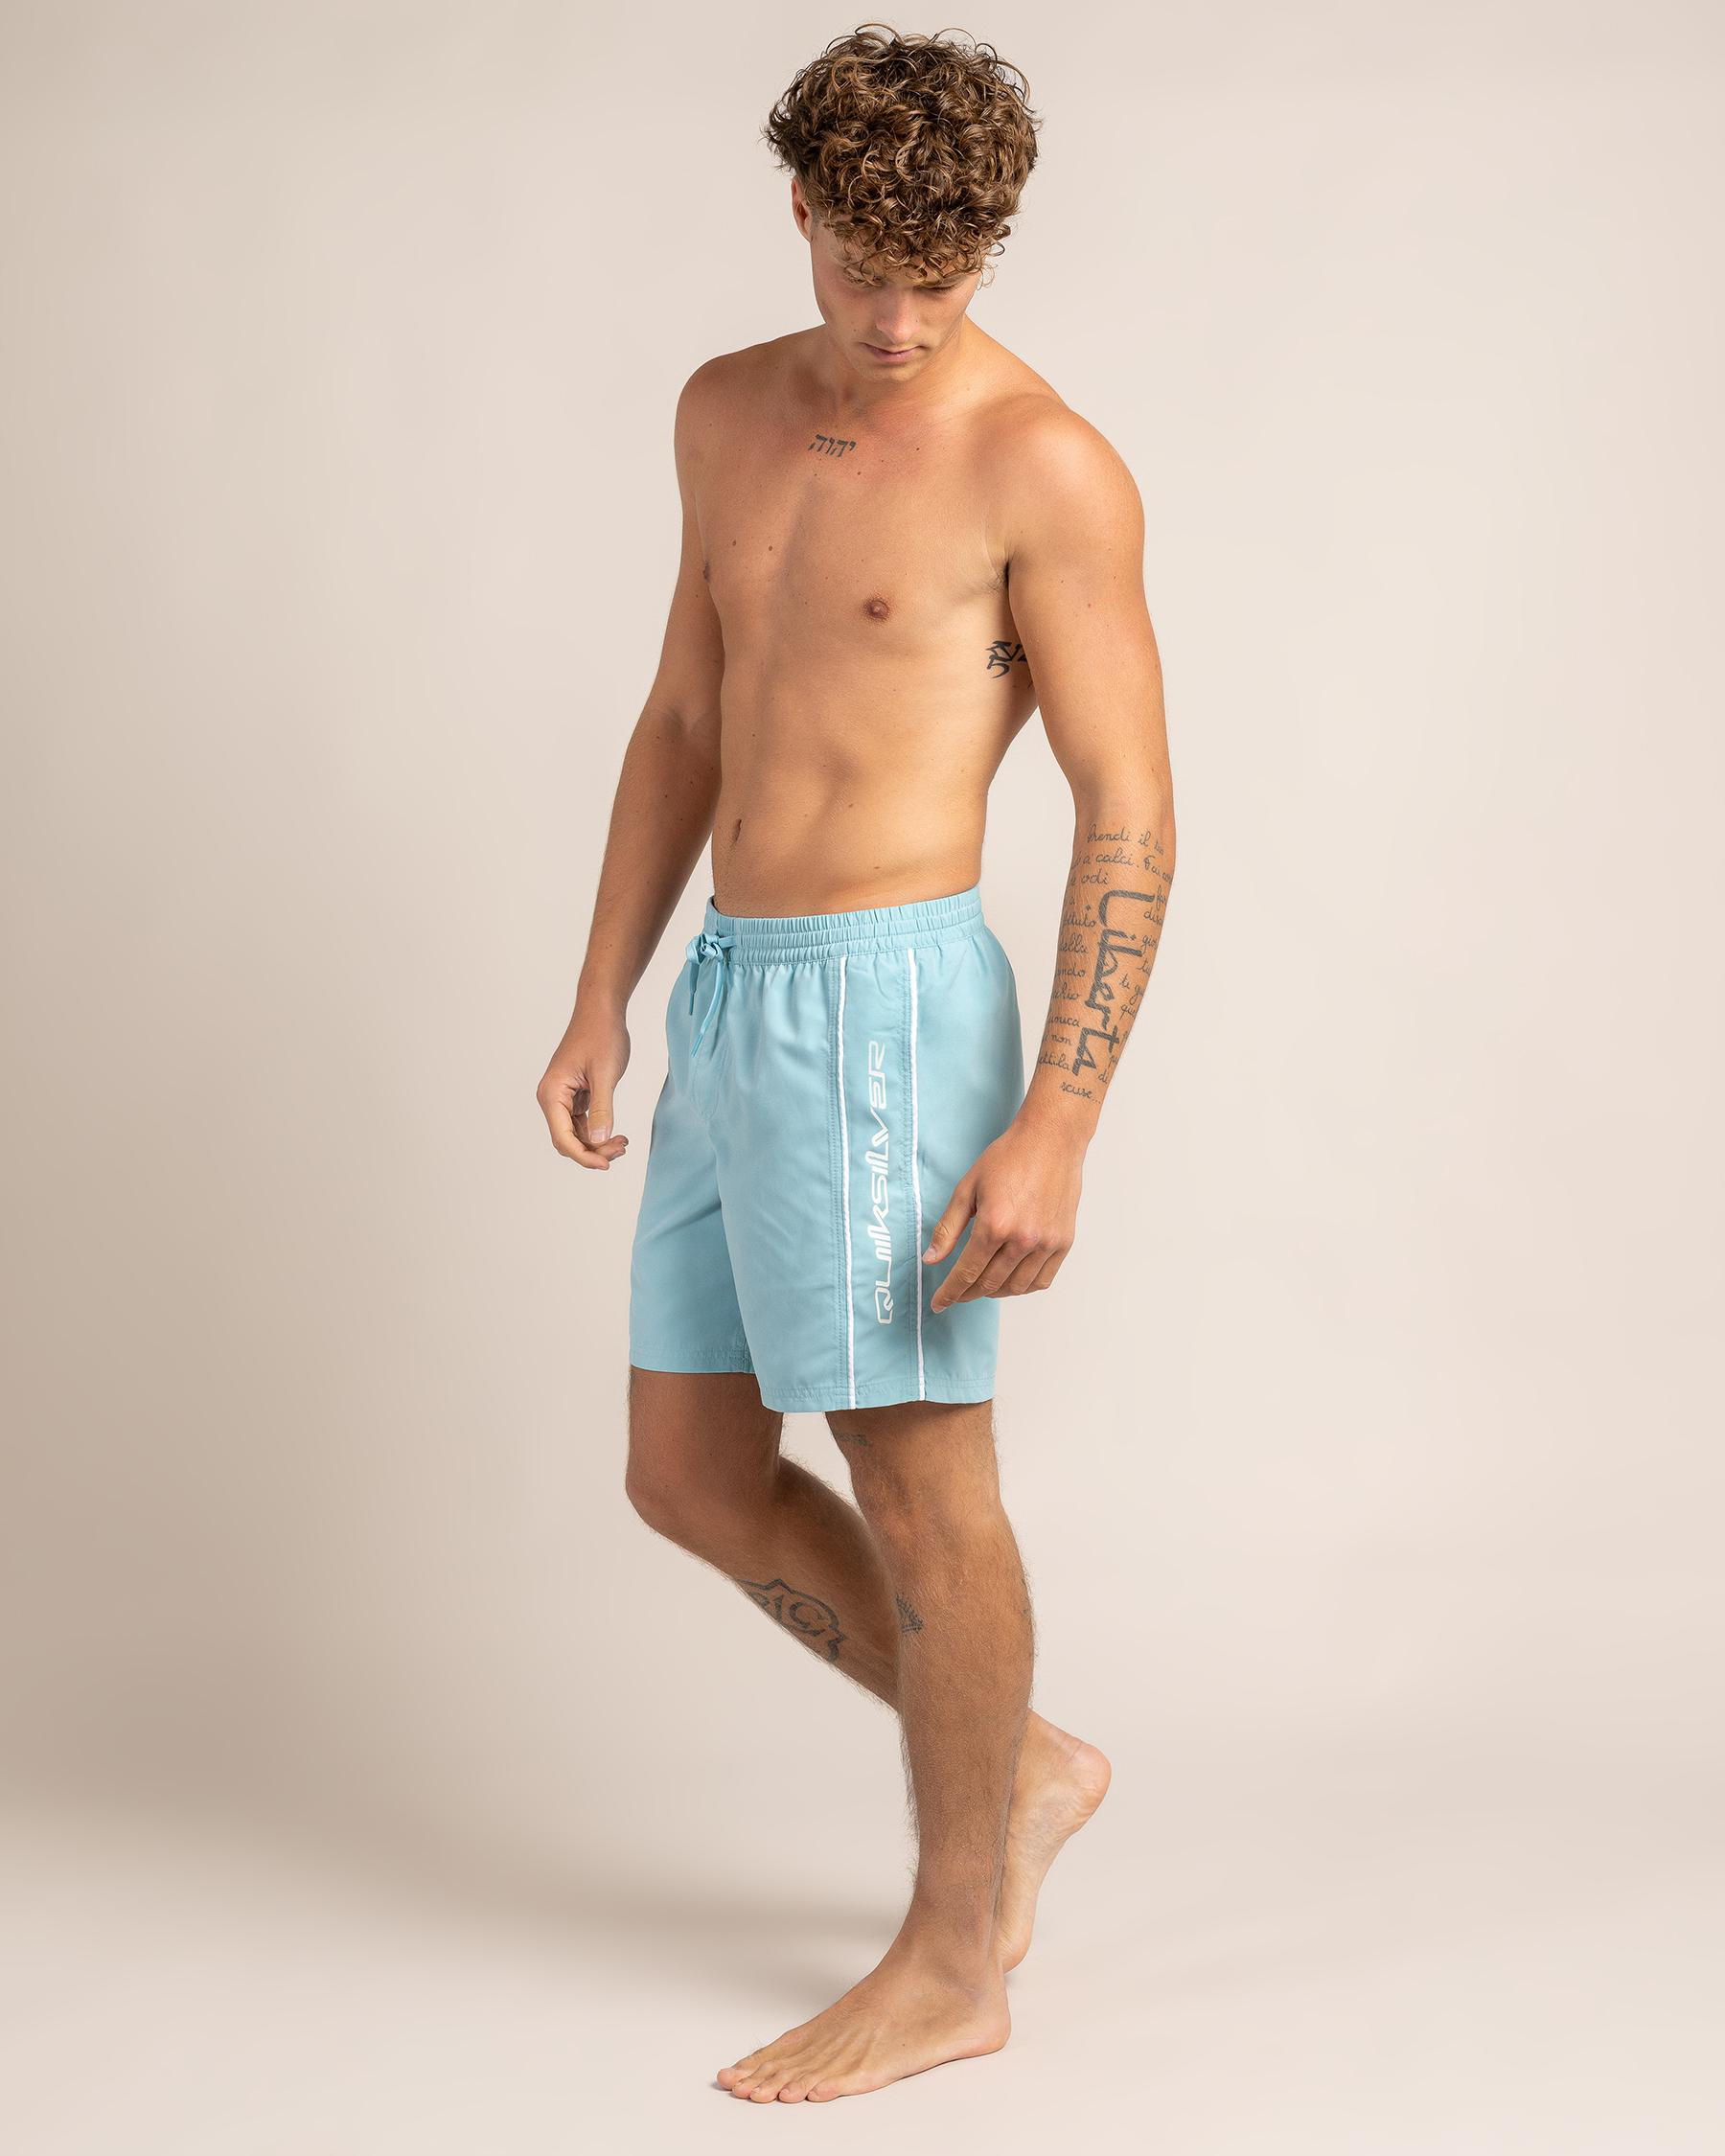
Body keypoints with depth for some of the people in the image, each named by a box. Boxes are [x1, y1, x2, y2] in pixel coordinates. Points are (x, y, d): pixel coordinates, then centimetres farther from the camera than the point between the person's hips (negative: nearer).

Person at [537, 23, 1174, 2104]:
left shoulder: (1043, 465, -10)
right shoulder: (731, 413, 13)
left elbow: (1132, 812, -13)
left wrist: (1057, 1127, -20)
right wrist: (600, 1001, 16)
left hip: (885, 999, -8)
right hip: (734, 1001, 8)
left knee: (916, 1484, 2)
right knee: (692, 1478, 12)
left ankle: (953, 1962, 18)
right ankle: (1020, 1768, 29)